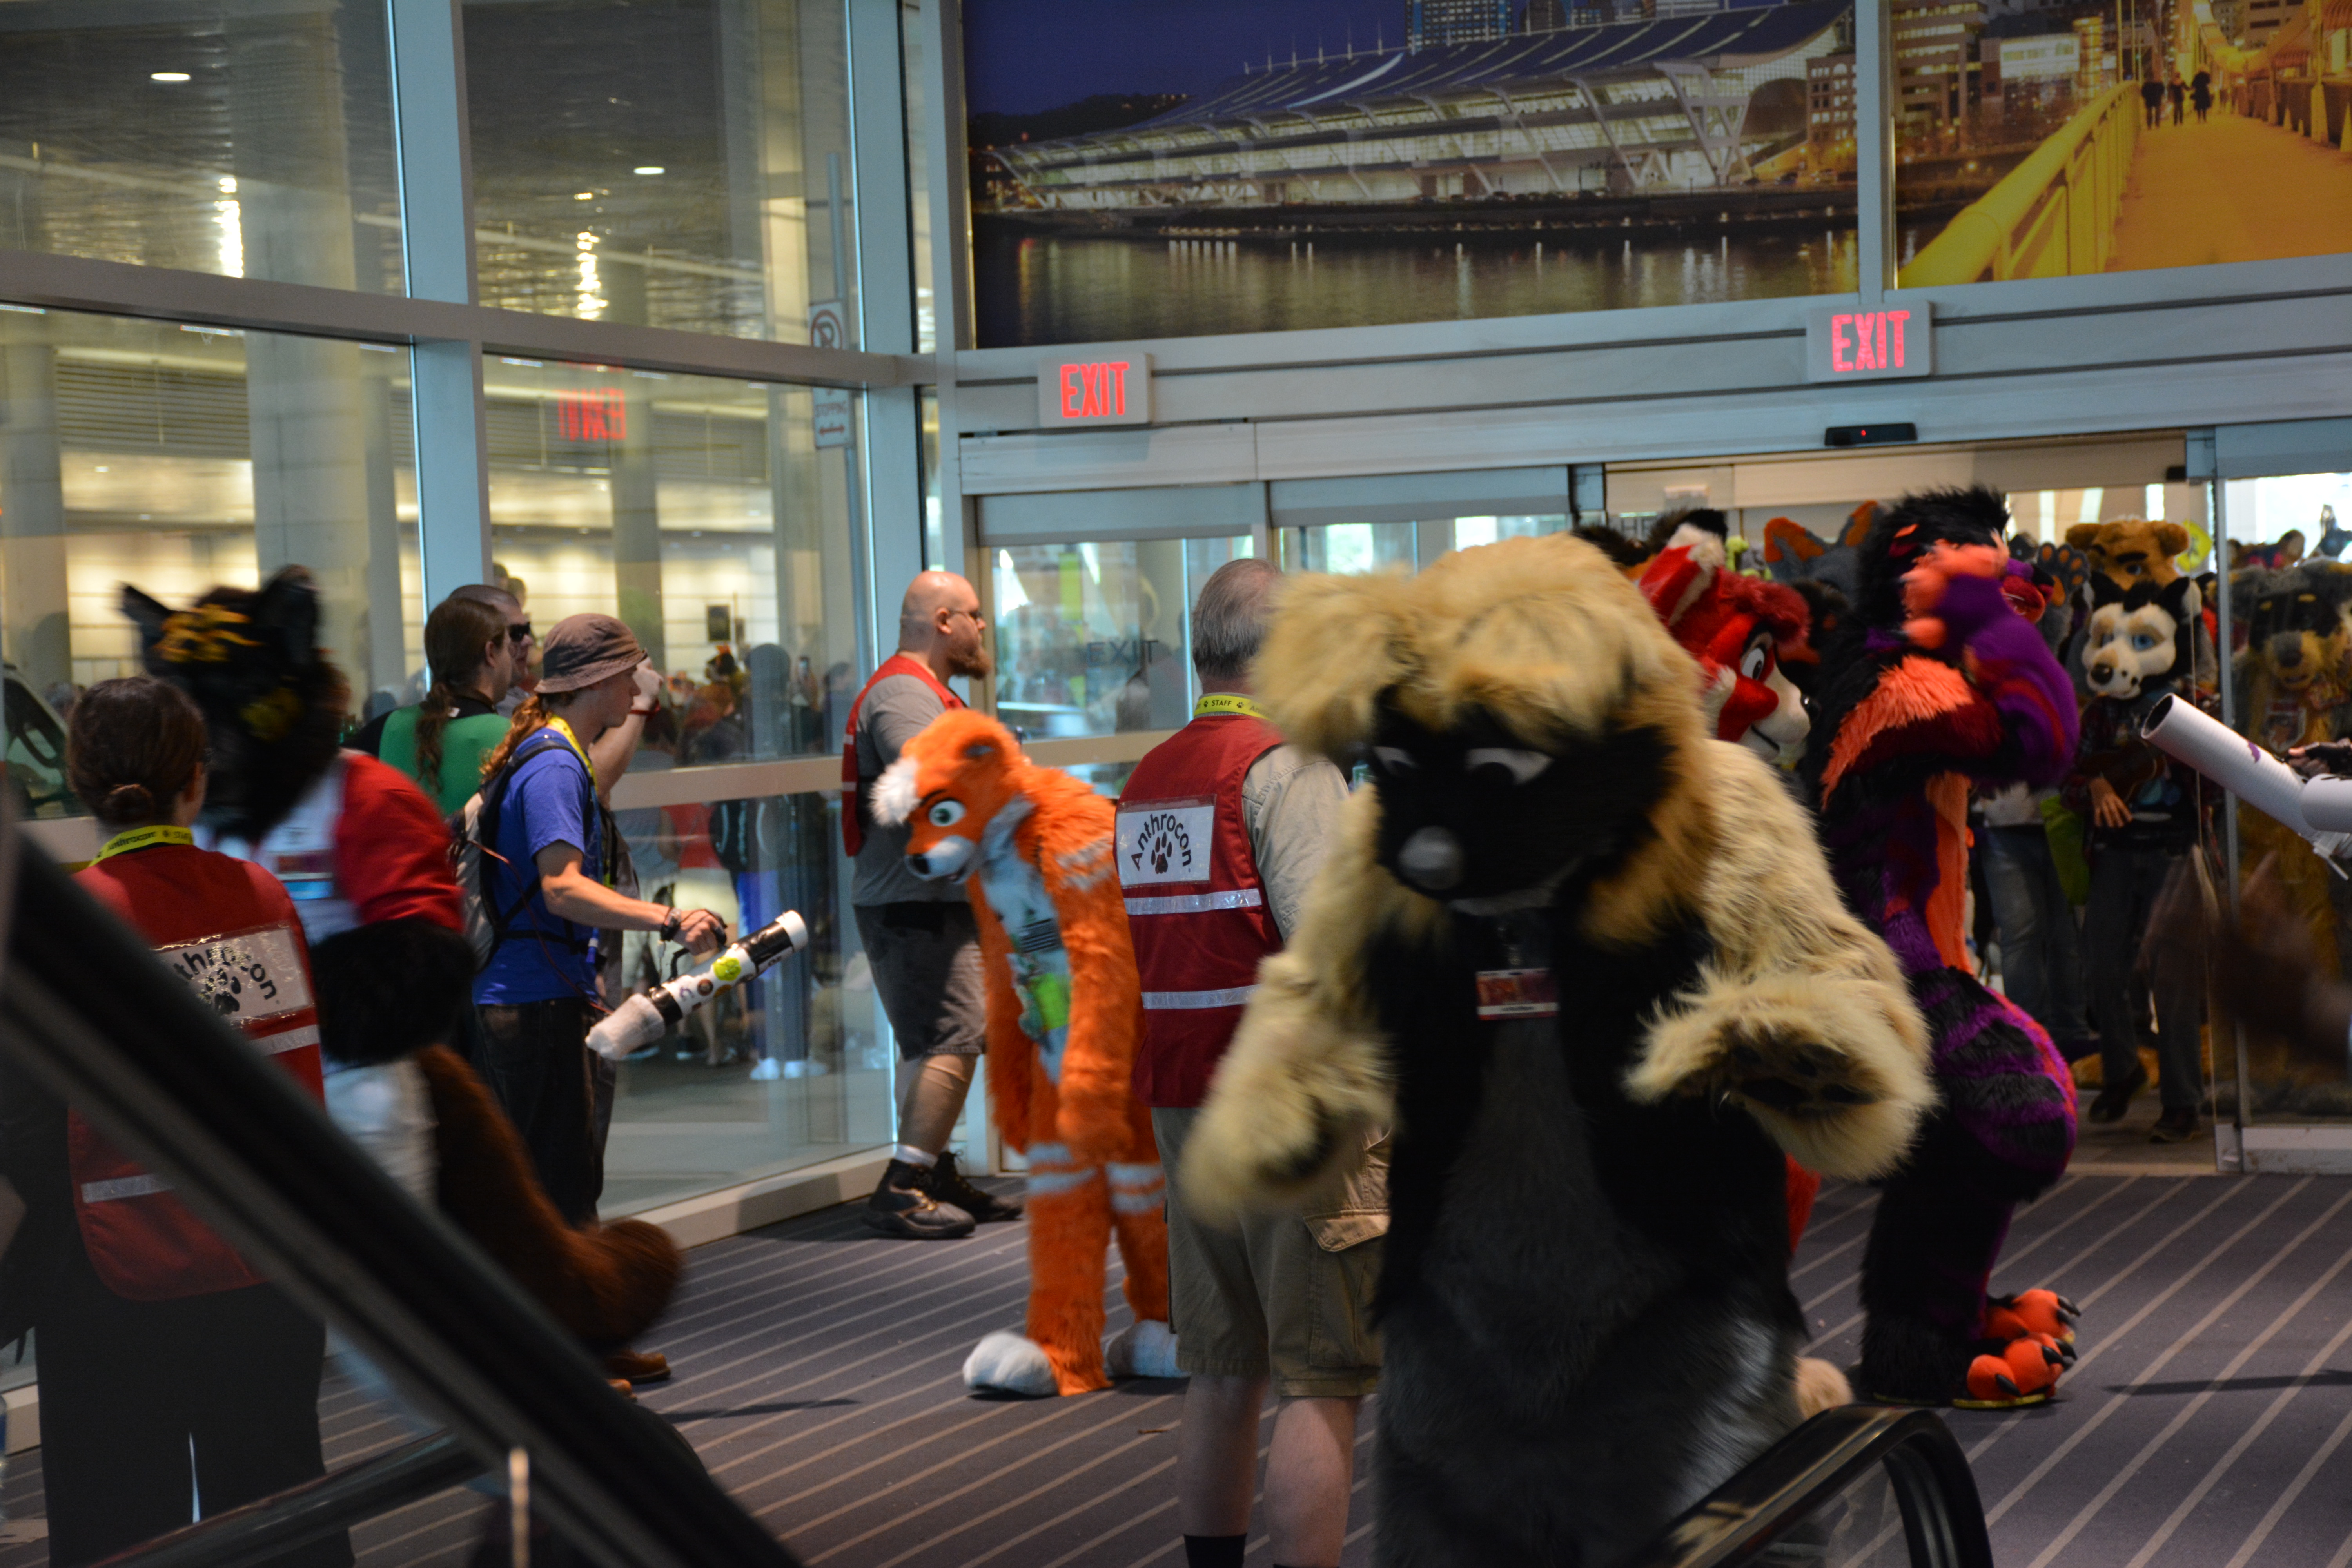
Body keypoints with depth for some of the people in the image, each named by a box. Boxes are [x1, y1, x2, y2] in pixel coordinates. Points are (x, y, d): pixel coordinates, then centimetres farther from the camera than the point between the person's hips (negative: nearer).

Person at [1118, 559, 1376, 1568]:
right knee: (1323, 1382, -3)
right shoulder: (1290, 766, -12)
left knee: (1223, 1378, 15)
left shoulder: (1147, 778, 11)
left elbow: (1129, 950, 11)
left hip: (1181, 1105, 7)